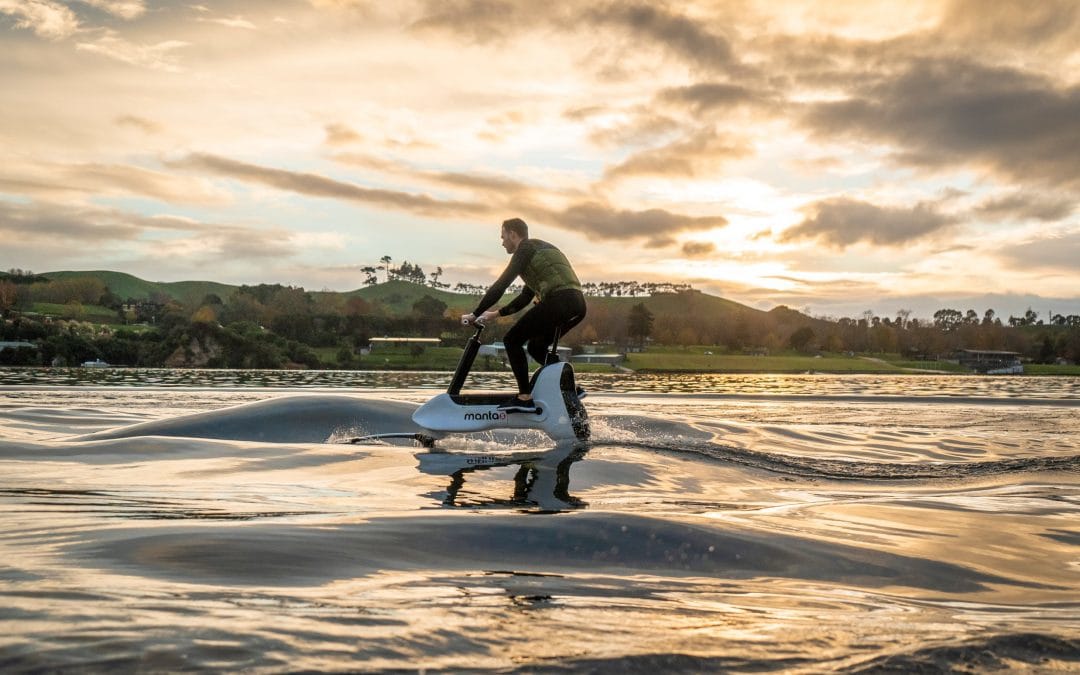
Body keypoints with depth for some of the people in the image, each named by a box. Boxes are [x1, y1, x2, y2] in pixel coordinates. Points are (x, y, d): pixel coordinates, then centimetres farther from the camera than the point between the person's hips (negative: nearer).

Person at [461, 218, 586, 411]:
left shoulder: (525, 249, 3)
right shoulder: (540, 250, 31)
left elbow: (500, 286, -4)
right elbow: (525, 297, 33)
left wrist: (475, 314, 2)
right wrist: (497, 314, 34)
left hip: (559, 300, -9)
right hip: (578, 304, 9)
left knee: (512, 340, -2)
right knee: (536, 347, 23)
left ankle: (525, 398, -10)